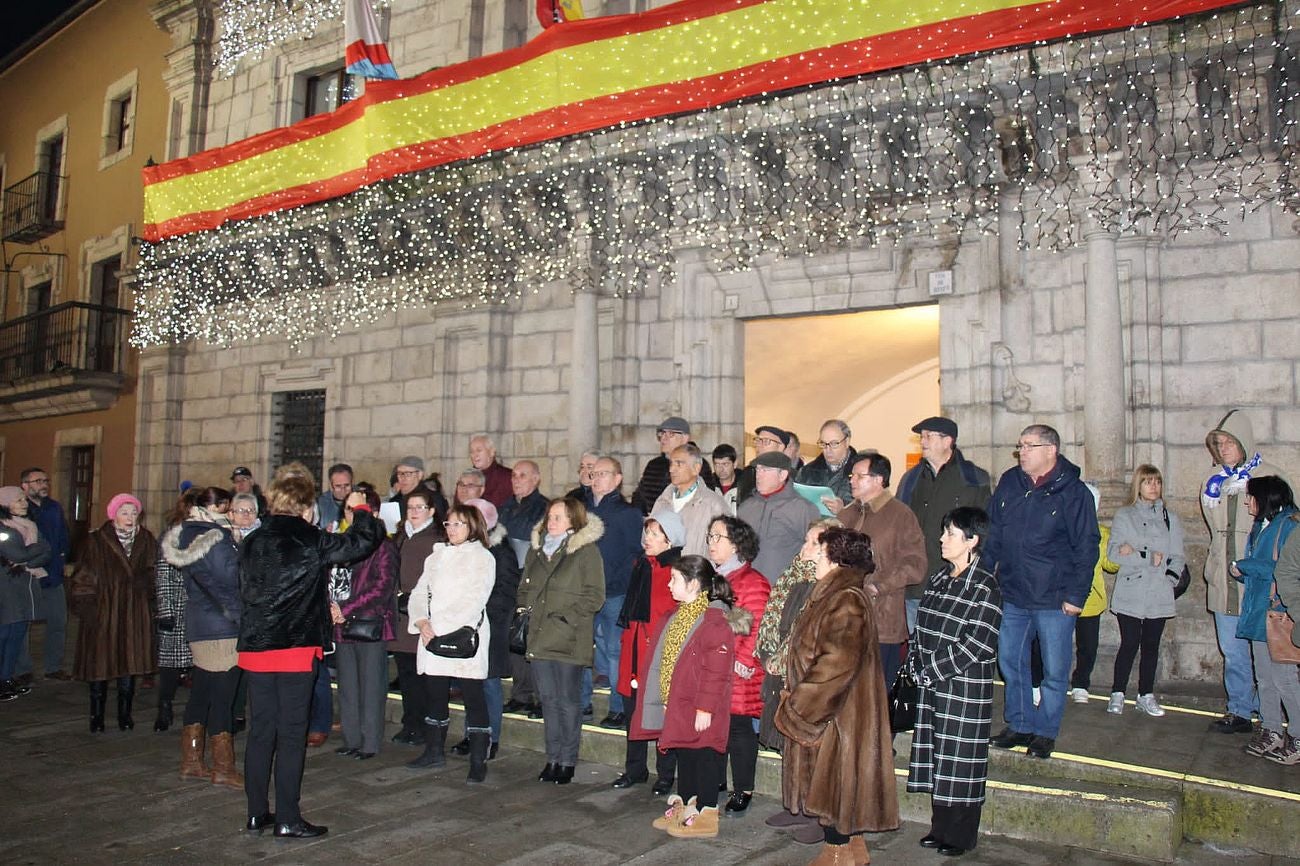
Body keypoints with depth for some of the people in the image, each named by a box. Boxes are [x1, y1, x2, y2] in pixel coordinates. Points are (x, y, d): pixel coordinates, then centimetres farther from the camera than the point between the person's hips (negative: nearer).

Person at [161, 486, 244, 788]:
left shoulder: (181, 539, 9)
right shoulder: (215, 540, -17)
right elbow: (228, 587, -16)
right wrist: (243, 620, -8)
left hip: (197, 626, 9)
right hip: (222, 628, -9)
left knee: (200, 695, 16)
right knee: (222, 698, -1)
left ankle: (191, 762, 25)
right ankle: (223, 769, 6)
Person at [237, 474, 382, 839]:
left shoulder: (251, 543, 6)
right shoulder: (312, 542, -11)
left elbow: (245, 590, 13)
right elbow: (367, 539, -7)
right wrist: (360, 509, 11)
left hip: (255, 648, 6)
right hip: (296, 648, -5)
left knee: (260, 732, 13)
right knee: (291, 734, 3)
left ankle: (257, 813, 22)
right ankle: (287, 819, 9)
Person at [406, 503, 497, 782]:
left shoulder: (482, 558, -1)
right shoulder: (437, 556, 18)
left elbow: (474, 600, -11)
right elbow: (419, 593, 13)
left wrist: (444, 630, -16)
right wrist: (423, 623, -5)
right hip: (432, 638, 6)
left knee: (473, 698, -5)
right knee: (434, 695, 12)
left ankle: (478, 761, -1)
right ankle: (435, 751, 27)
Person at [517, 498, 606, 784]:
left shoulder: (587, 551, -8)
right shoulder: (537, 549, 13)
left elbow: (595, 596, -10)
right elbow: (525, 588, 23)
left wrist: (565, 615, -15)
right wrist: (524, 609, 6)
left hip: (569, 639, -6)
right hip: (539, 637, 6)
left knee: (568, 701, 2)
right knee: (548, 699, 13)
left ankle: (567, 761, 14)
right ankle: (553, 758, 25)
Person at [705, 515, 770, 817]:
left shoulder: (753, 583, -12)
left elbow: (757, 631, -16)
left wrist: (741, 663, -19)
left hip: (739, 677, -7)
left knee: (739, 730, 3)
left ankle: (742, 792, 16)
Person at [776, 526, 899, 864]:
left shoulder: (846, 602, -23)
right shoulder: (834, 595, 10)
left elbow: (836, 663, -27)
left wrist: (797, 707, -20)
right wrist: (797, 702, 17)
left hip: (836, 715, -10)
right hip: (825, 712, 10)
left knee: (831, 781, 3)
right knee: (832, 782, 18)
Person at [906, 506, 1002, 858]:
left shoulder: (984, 587, -13)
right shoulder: (938, 579, 9)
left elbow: (975, 646, -17)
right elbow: (921, 631, 14)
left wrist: (931, 671, -14)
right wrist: (916, 666, 1)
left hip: (965, 692, -7)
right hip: (931, 686, 7)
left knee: (960, 763, 4)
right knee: (935, 759, 14)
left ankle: (960, 836, 19)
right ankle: (940, 827, 28)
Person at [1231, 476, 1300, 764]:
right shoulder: (1262, 526, 17)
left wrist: (1245, 566, -12)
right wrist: (1241, 570, -1)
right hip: (1259, 613, 9)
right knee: (1265, 678, 13)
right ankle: (1271, 732, 21)